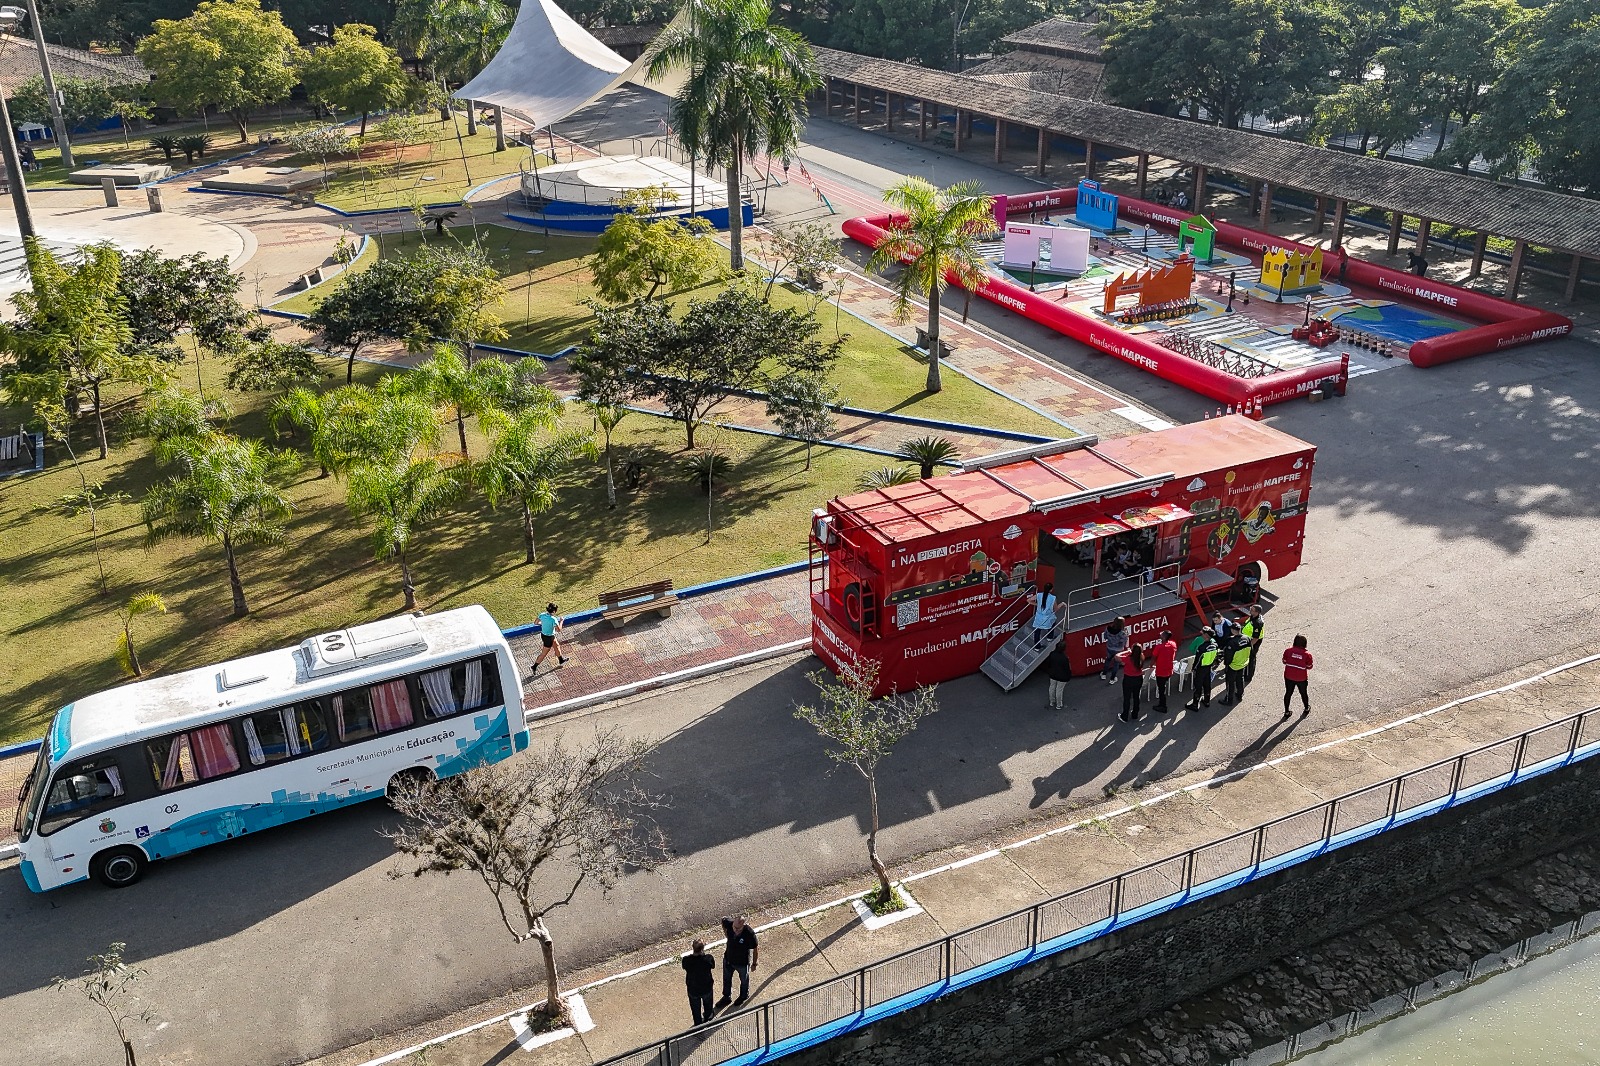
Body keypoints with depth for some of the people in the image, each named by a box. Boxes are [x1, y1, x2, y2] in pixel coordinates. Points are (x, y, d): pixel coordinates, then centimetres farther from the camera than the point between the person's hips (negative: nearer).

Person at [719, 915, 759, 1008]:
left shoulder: (749, 933, -37)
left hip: (742, 963, -4)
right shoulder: (728, 924, -28)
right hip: (728, 959, 4)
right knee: (726, 979, 26)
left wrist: (754, 964, -9)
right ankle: (726, 997, 52)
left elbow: (755, 949, -21)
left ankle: (744, 996, 54)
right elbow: (723, 921, -1)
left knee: (744, 980, 25)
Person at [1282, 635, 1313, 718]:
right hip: (1301, 678, -1)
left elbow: (1284, 661, 0)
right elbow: (1309, 667, -5)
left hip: (1289, 677, 1)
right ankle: (1306, 709, 44)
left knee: (1288, 693, 16)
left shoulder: (1288, 650, -11)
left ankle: (1286, 712, 24)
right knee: (1303, 693, 22)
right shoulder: (1307, 654, -15)